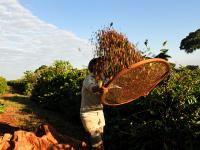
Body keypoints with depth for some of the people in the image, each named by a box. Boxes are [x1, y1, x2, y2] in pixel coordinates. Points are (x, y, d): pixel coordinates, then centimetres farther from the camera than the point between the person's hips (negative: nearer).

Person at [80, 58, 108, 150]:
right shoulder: (88, 79, -16)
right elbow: (92, 87, -40)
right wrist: (99, 88, -63)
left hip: (99, 112, 8)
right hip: (89, 113, -8)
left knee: (99, 138, 15)